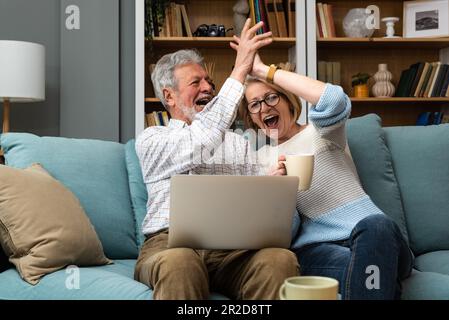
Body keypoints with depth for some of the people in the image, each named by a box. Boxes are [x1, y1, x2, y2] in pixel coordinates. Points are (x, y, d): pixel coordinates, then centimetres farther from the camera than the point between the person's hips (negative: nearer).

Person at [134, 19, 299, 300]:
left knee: (280, 258, -31)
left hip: (233, 244, 3)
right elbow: (199, 144, -10)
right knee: (180, 262, -40)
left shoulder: (238, 143, 27)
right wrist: (239, 72, -9)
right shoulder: (151, 139, 12)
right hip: (170, 241, -3)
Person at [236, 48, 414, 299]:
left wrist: (265, 70, -9)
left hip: (373, 232, 1)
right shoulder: (260, 159, 21)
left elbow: (333, 99, -16)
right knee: (356, 267, -38)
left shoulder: (320, 132, 10)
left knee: (375, 225, -39)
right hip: (316, 246, 0)